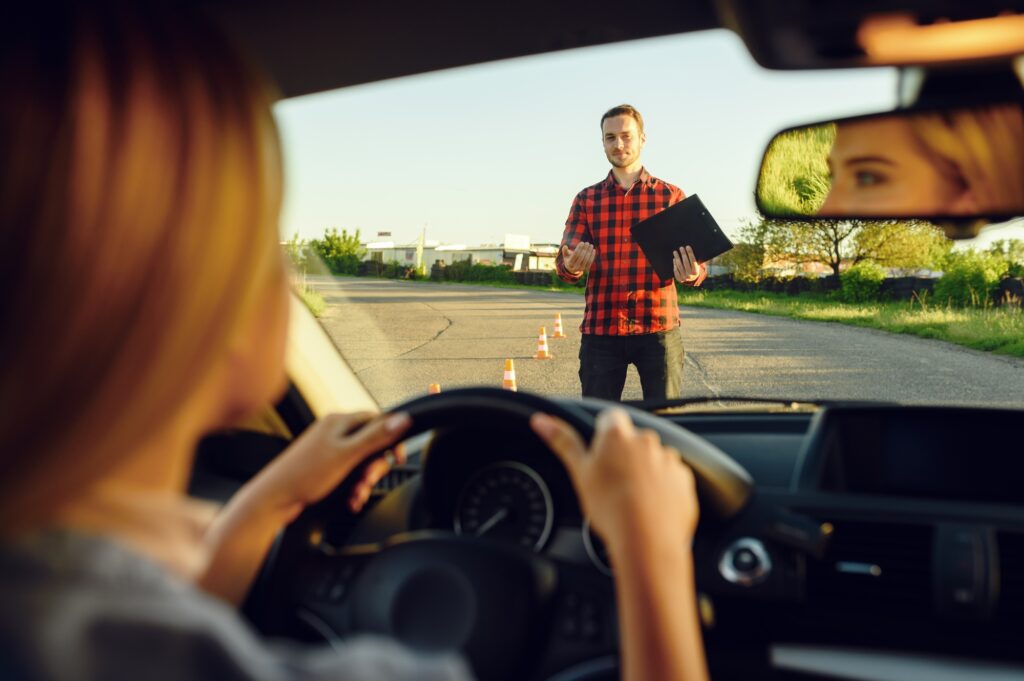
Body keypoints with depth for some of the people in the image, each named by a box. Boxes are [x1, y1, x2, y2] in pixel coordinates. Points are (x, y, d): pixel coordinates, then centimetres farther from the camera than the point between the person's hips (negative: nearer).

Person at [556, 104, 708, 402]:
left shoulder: (672, 196, 6)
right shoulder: (586, 199, 10)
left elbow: (697, 262, 4)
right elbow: (564, 263, 3)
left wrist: (692, 274, -21)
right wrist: (571, 267, -22)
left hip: (659, 328, -1)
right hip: (601, 331, 1)